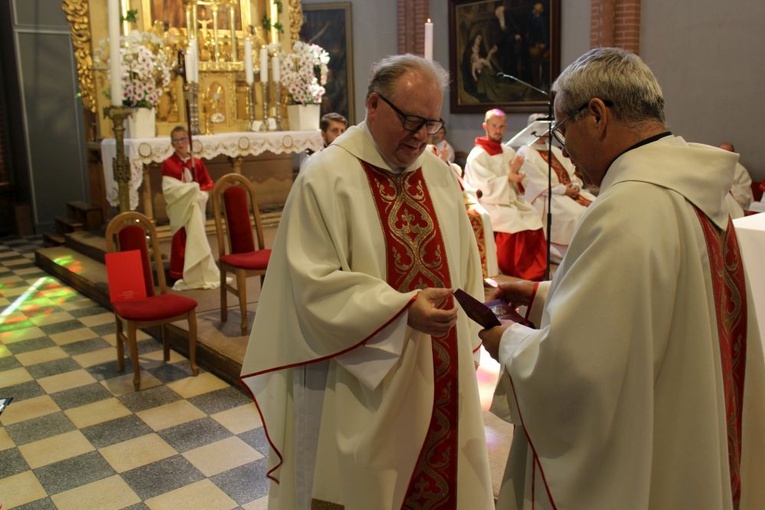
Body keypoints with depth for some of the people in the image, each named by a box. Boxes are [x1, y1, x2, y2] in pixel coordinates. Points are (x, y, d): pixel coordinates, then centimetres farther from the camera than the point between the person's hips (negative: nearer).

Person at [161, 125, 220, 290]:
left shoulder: (197, 162, 7)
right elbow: (169, 188, -13)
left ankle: (196, 275, 14)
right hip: (179, 208, -4)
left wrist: (199, 192, -11)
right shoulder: (168, 164, -5)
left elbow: (208, 184, 8)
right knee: (182, 241, -2)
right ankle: (181, 276, 3)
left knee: (196, 240, 6)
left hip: (196, 207, 4)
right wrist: (192, 188, -17)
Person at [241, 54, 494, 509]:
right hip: (363, 384, -5)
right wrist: (401, 309, -28)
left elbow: (463, 263, 12)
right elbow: (315, 285, -18)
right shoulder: (326, 179, -14)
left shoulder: (438, 173, 5)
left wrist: (466, 336, 10)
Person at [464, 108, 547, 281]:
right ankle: (515, 273, -15)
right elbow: (485, 188, -15)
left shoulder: (509, 152, 12)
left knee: (534, 220, -17)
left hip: (512, 200, 6)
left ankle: (535, 272, -9)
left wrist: (516, 173, -10)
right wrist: (508, 177, -13)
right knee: (515, 223, -29)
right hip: (490, 204, -6)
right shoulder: (477, 155, -8)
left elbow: (519, 184, 11)